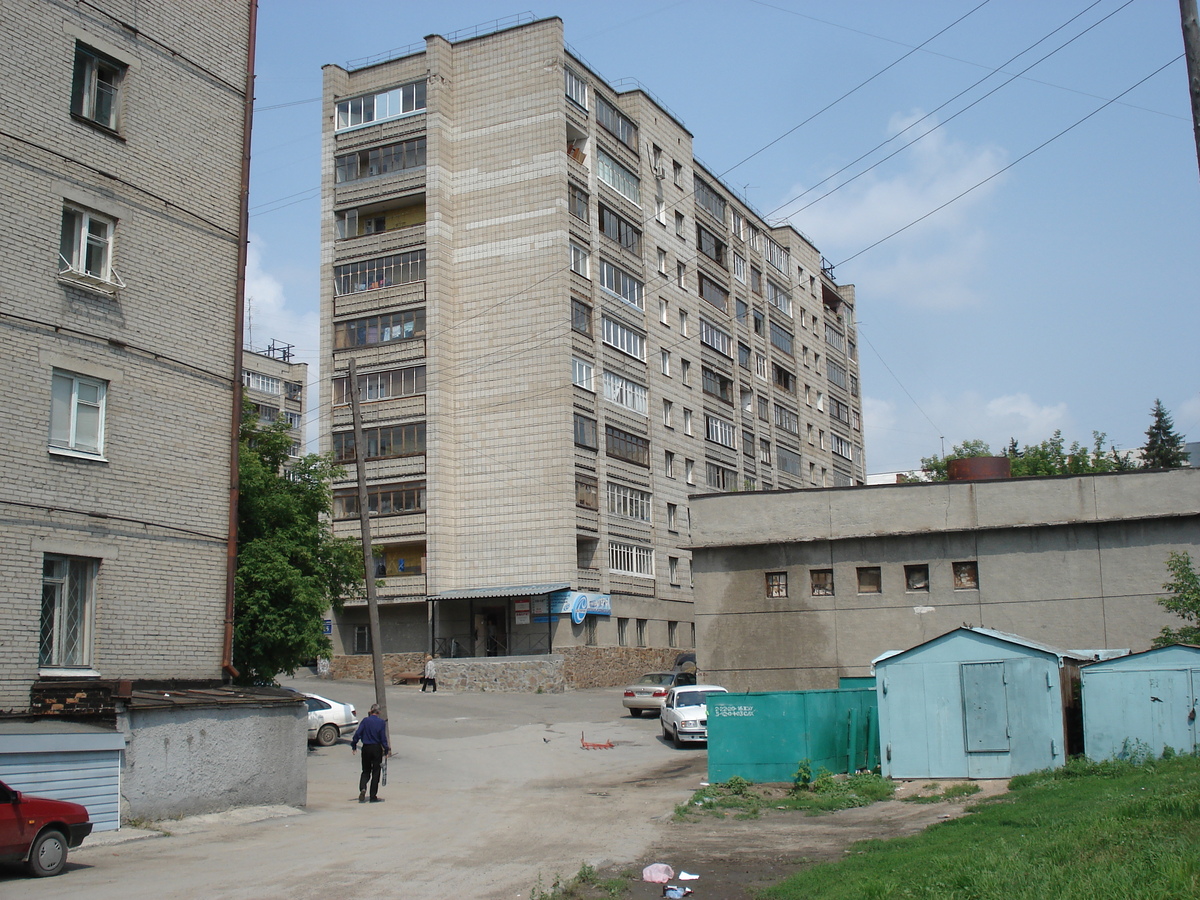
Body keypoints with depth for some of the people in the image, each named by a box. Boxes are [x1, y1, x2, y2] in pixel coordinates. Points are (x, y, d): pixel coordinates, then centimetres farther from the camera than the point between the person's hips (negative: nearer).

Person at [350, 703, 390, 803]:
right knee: (376, 772, 8)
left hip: (366, 748, 1)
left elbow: (357, 734, -7)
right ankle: (373, 796, 8)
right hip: (377, 749, -1)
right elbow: (383, 738, -7)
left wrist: (354, 746, 4)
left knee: (366, 771, 15)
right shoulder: (381, 722, -7)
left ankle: (362, 789, -11)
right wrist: (387, 749, 4)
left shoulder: (365, 721, -5)